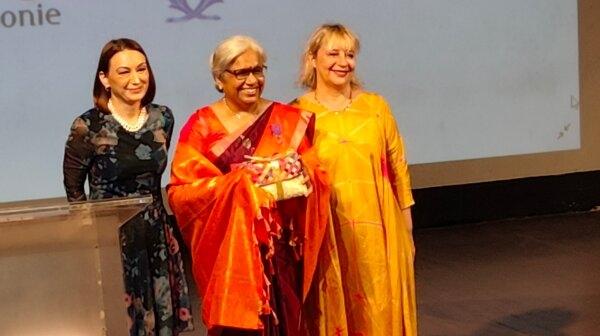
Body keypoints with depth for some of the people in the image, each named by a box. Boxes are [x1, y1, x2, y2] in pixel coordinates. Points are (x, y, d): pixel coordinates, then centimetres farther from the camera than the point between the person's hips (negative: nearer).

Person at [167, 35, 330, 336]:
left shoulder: (288, 120, 6)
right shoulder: (202, 125, -2)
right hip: (229, 249, -2)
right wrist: (240, 180, -17)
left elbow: (318, 176, 7)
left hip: (281, 247, 2)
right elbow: (180, 191, -8)